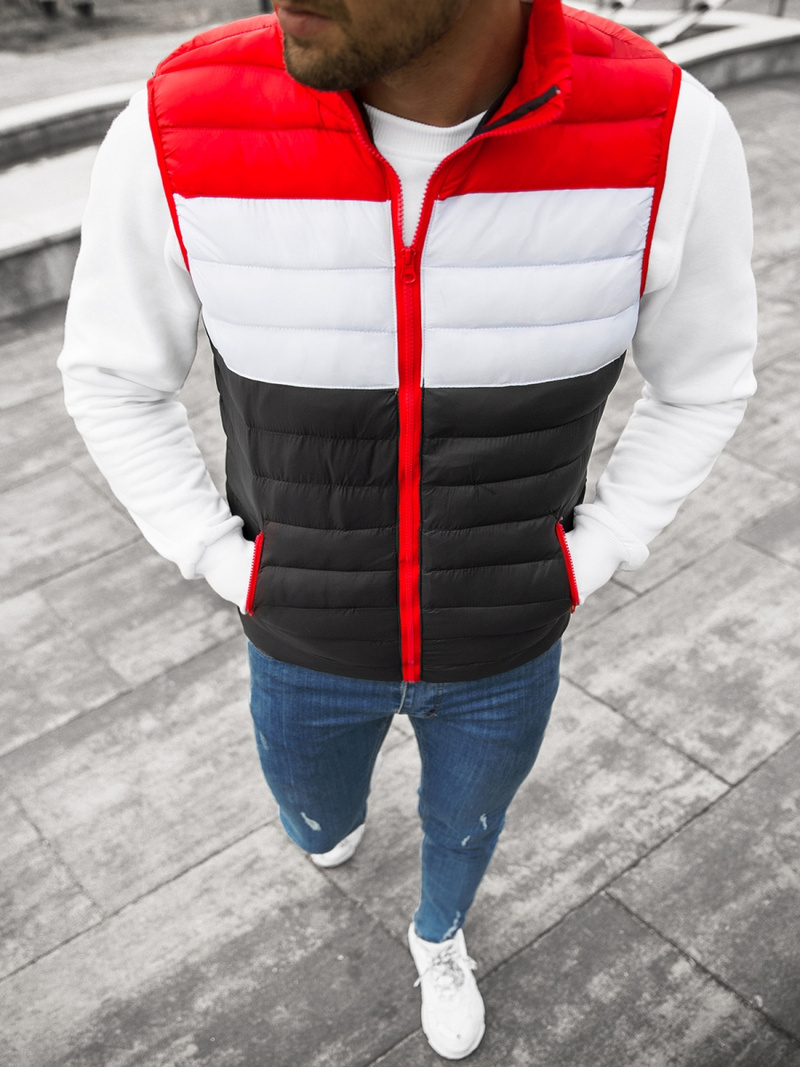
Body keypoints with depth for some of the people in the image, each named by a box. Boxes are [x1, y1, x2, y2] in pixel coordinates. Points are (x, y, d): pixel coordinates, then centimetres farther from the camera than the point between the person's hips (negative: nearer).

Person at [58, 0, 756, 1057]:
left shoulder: (667, 134, -28)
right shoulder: (184, 133, -28)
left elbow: (699, 381, -6)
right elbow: (114, 382, -8)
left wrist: (580, 570, -8)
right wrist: (234, 575, -9)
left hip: (498, 641, 0)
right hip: (315, 637, 0)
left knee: (463, 820, 31)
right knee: (322, 824, 31)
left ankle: (439, 937, 70)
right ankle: (334, 802, 73)